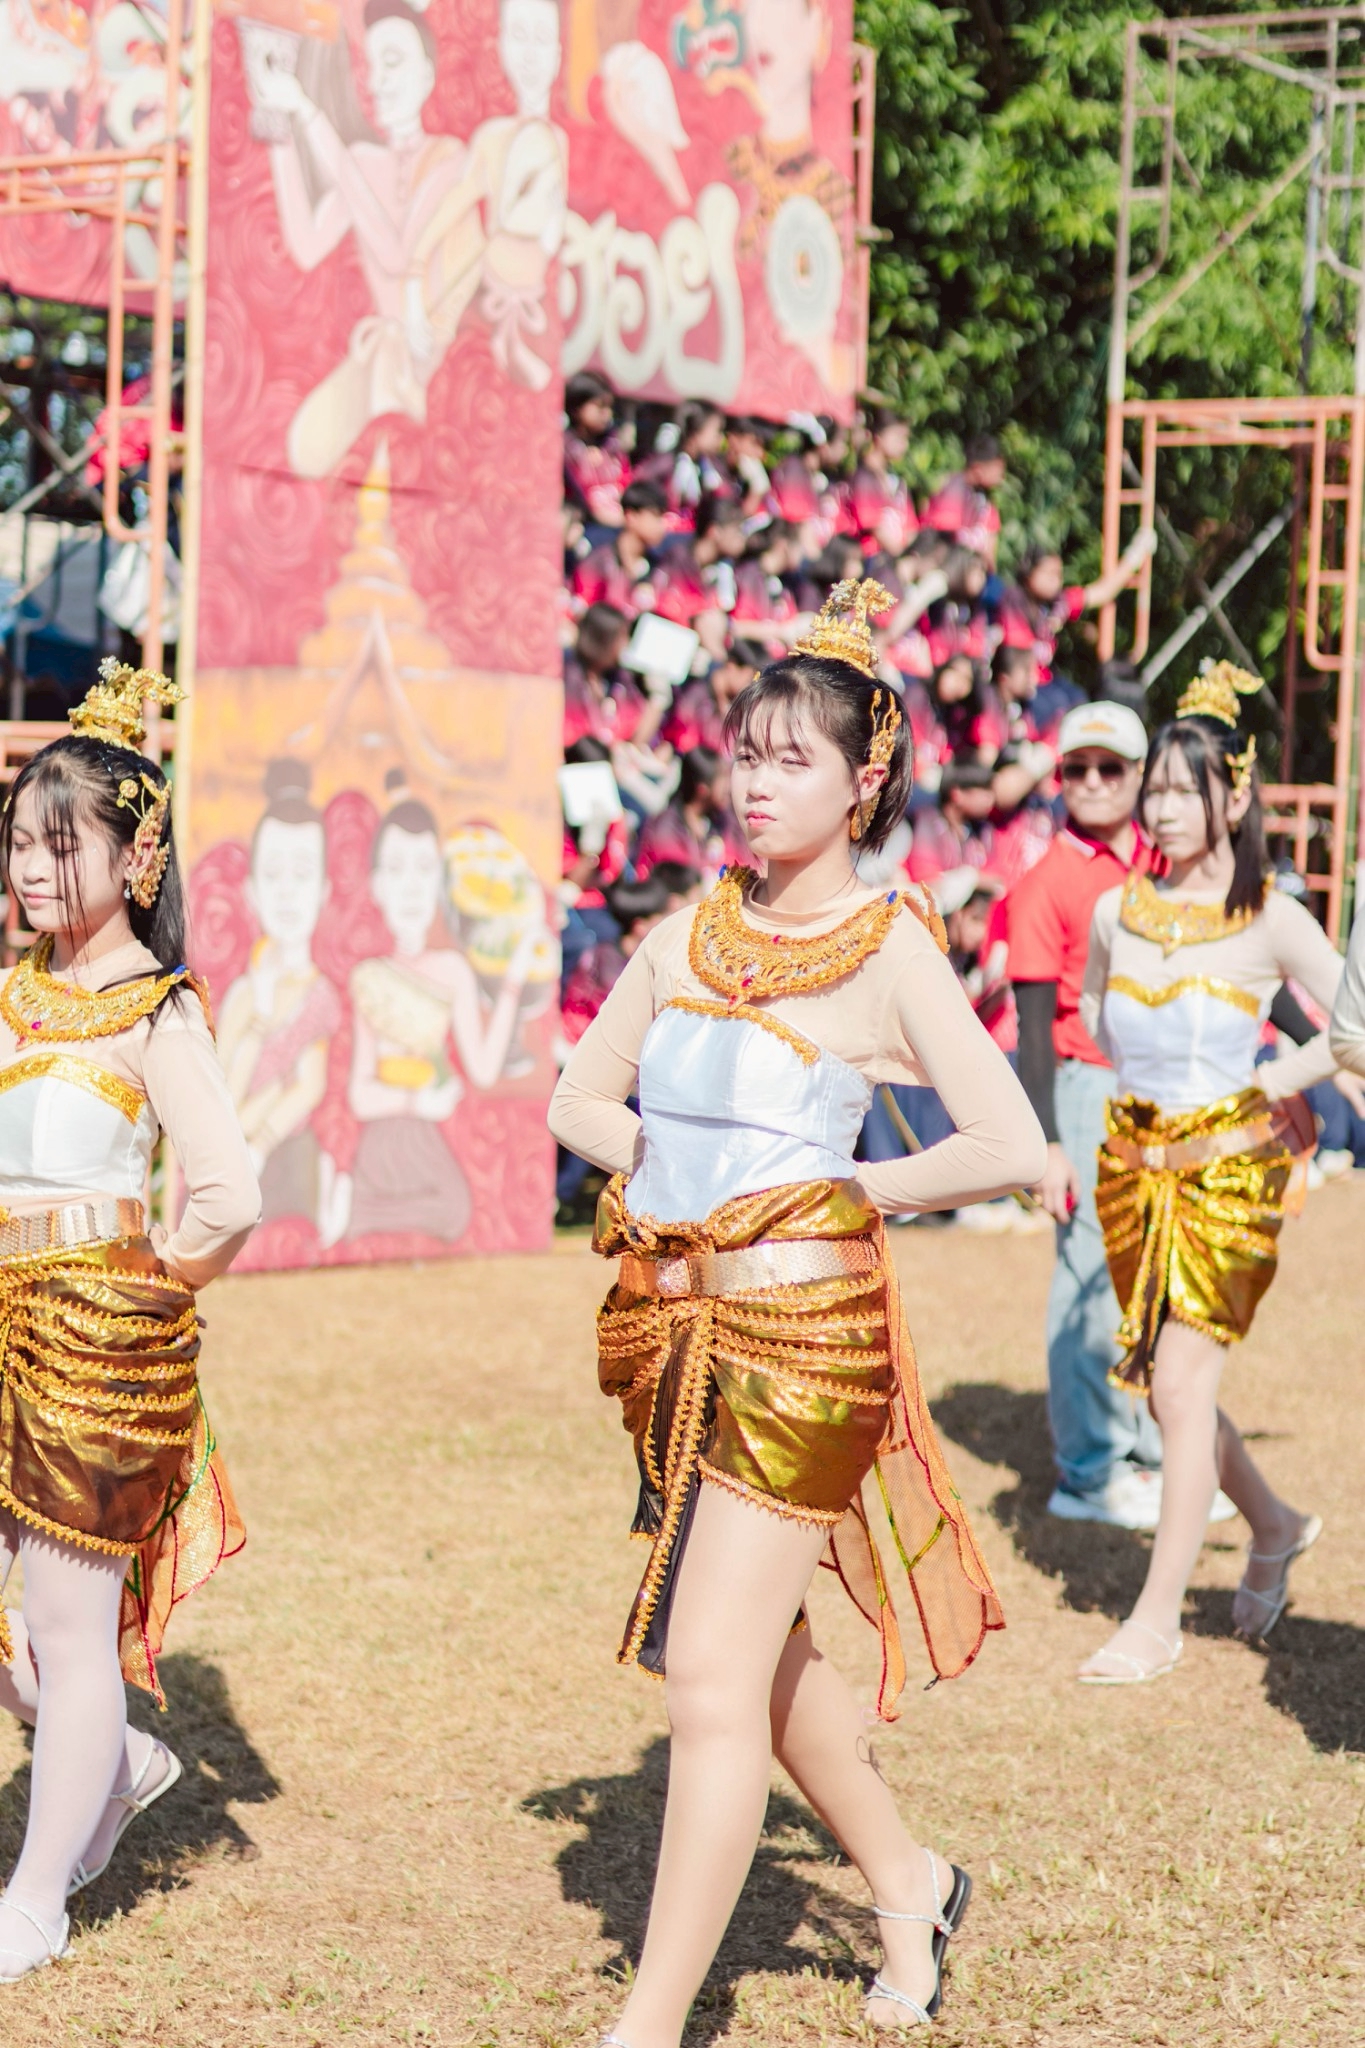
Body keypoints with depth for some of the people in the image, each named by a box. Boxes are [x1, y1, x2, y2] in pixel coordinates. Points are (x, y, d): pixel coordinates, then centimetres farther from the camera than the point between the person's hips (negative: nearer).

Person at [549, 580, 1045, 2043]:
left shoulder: (889, 952, -7)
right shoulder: (692, 933, 9)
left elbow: (1011, 1149, -12)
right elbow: (579, 1100, 17)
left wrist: (844, 1187, -5)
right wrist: (684, 1160, 1)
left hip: (802, 1334, -7)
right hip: (677, 1322, 7)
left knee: (715, 1681, -8)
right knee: (761, 1651, 19)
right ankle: (906, 1884, 40)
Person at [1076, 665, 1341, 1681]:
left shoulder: (1272, 922, -7)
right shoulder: (1117, 912, 5)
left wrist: (1266, 1084, -3)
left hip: (1225, 1163, -5)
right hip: (1133, 1160, 5)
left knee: (1184, 1383, -8)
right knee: (1156, 1385, 10)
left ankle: (1159, 1617, -1)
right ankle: (1275, 1525, 35)